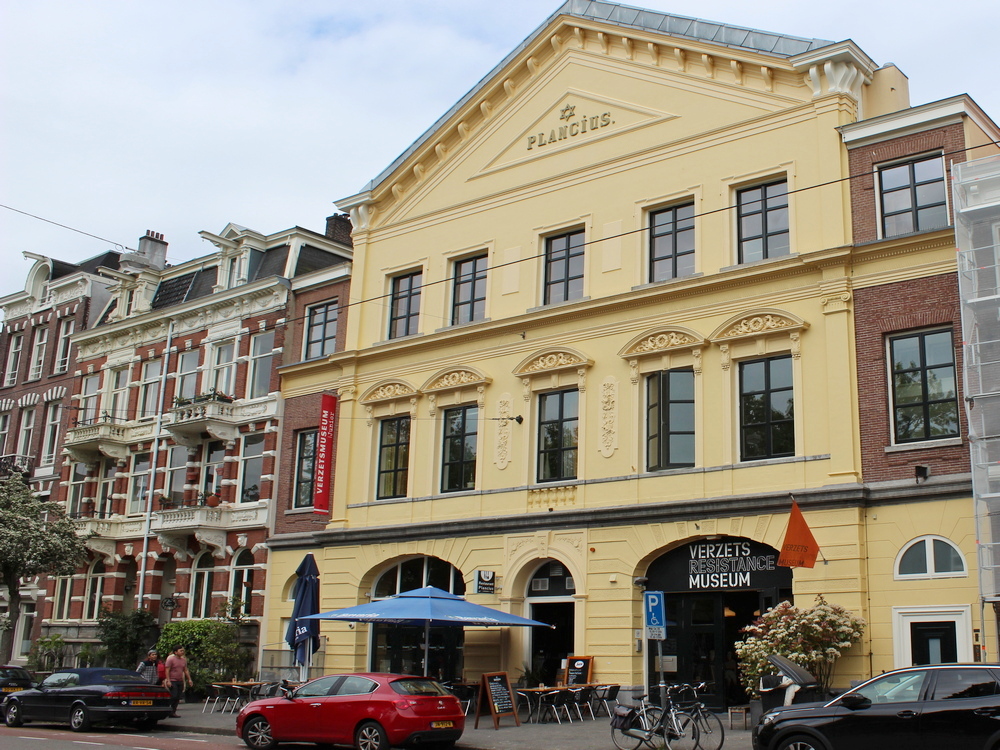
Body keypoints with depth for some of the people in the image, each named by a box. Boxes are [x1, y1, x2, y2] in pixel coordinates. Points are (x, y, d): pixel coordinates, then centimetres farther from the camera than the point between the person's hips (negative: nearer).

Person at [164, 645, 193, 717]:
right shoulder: (170, 659, -7)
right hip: (172, 681, -6)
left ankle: (173, 712, 7)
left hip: (180, 681, 7)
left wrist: (189, 679, 13)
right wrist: (168, 681, -18)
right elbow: (167, 670, -11)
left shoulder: (184, 660, 13)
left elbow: (186, 670, 19)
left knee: (178, 698, 3)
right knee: (173, 696, -12)